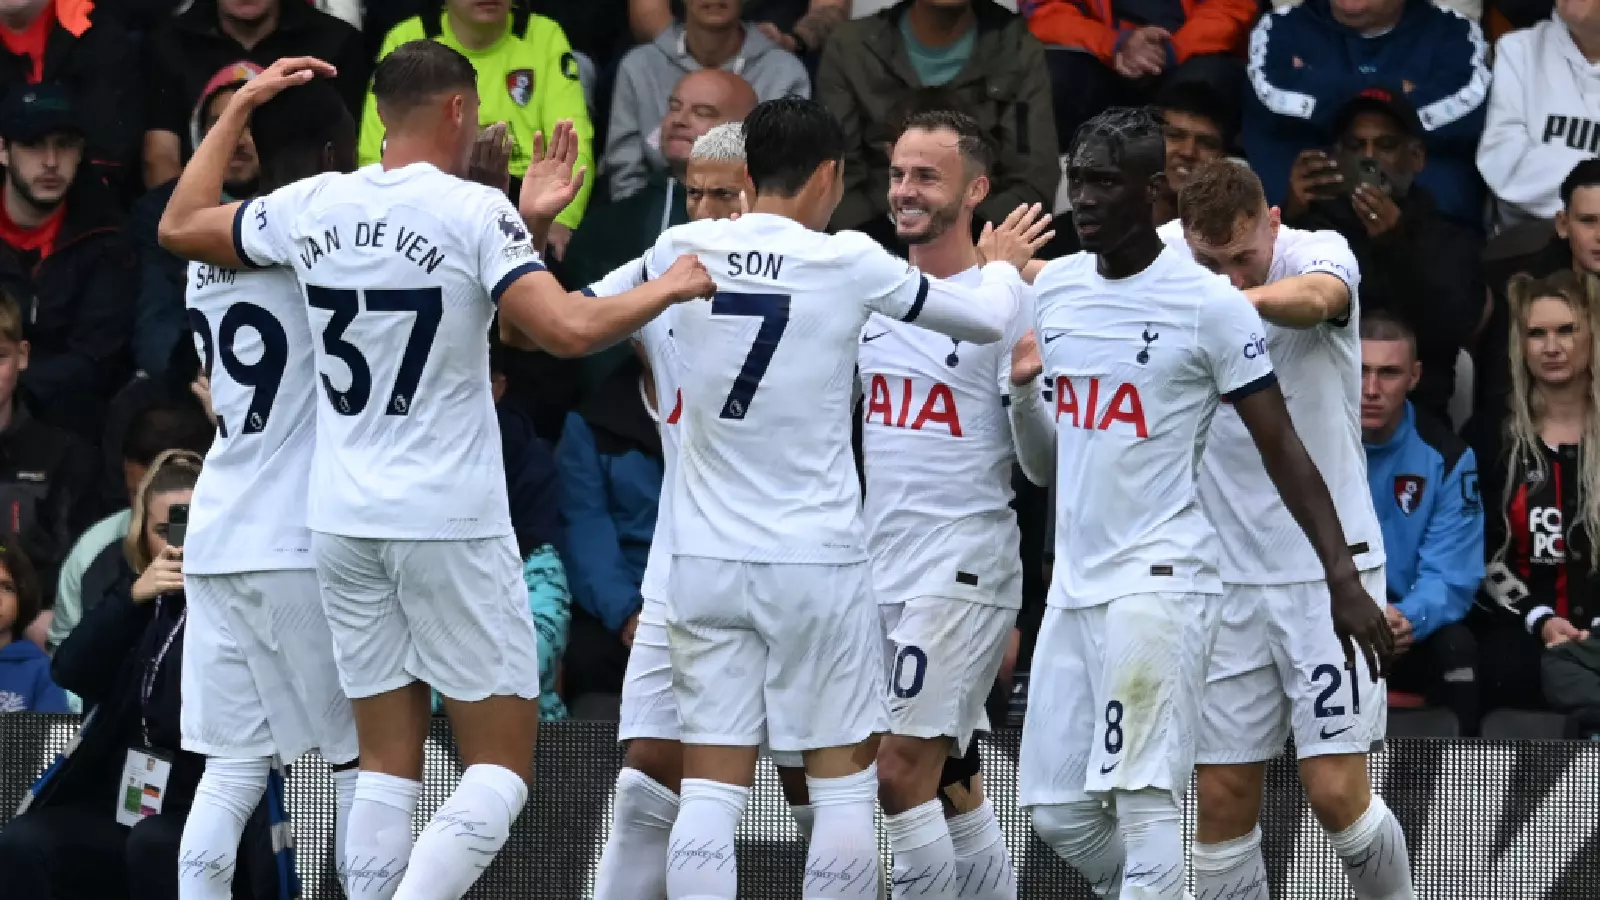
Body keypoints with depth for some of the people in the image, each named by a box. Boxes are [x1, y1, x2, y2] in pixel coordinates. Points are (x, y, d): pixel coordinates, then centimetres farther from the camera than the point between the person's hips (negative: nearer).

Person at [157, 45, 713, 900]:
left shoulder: (312, 207, 3)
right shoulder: (476, 213, -11)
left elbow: (179, 226, 19)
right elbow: (569, 329, -21)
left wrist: (240, 106, 28)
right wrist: (667, 288, -4)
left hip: (343, 524, 5)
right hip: (450, 524, -5)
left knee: (388, 765, 12)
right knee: (501, 766, 1)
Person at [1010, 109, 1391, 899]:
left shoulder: (1209, 304, -10)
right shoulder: (1054, 287, 8)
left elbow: (1281, 449, -9)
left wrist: (1343, 578, -16)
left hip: (1161, 577, -7)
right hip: (1074, 581, 7)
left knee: (1143, 796, -17)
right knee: (1057, 809, 7)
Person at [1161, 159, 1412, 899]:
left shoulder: (1321, 254, -13)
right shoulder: (1165, 258, -3)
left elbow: (1316, 297, -37)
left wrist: (1242, 299, -59)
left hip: (1330, 567, -3)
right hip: (1225, 578, 3)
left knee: (1337, 792, -9)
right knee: (1223, 801, 2)